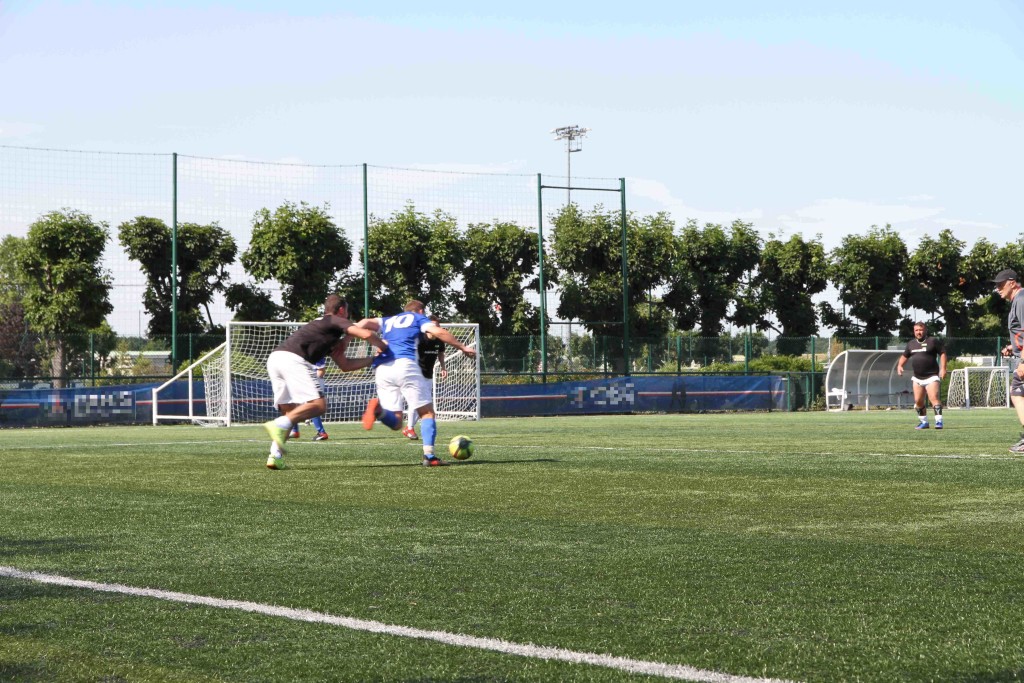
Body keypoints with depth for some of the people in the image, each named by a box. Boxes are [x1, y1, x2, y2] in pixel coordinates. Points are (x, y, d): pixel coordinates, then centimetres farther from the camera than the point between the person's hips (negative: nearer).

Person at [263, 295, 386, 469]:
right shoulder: (336, 321, 12)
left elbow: (345, 365, 38)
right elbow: (366, 334, -3)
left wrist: (373, 359, 39)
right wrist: (383, 346, 15)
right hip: (292, 358, -9)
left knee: (290, 412, 13)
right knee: (318, 404, -13)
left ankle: (275, 455, -2)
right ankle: (279, 425, -30)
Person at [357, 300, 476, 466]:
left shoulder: (388, 321, 32)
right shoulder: (418, 318, 20)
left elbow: (365, 322, 15)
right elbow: (439, 332, 4)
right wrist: (463, 347, 8)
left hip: (382, 369, 4)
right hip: (405, 365, -4)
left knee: (395, 423, 5)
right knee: (427, 412, 7)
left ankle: (378, 409, -27)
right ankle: (429, 456, -9)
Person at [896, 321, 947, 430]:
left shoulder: (933, 341, -4)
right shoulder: (911, 343, 13)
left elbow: (942, 353, -3)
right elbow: (905, 356, 25)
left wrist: (943, 368, -12)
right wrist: (899, 365, 7)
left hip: (931, 376, -6)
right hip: (917, 378, 6)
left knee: (934, 398, -20)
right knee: (918, 401, 7)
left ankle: (939, 421, -23)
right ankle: (924, 422, 19)